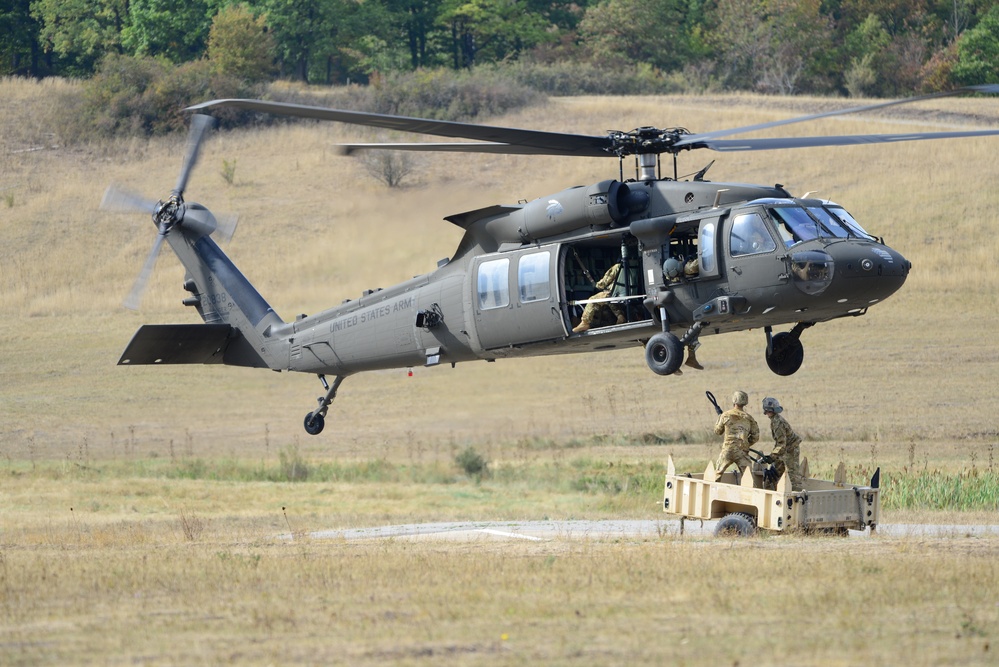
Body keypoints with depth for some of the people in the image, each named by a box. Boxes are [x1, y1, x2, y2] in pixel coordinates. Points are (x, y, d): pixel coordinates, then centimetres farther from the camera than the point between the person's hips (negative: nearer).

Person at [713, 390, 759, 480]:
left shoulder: (726, 415, -1)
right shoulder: (748, 418, 3)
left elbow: (718, 431, 14)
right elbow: (755, 436, 7)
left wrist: (719, 418, 31)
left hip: (727, 450, 0)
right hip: (742, 452, 0)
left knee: (718, 473, 16)